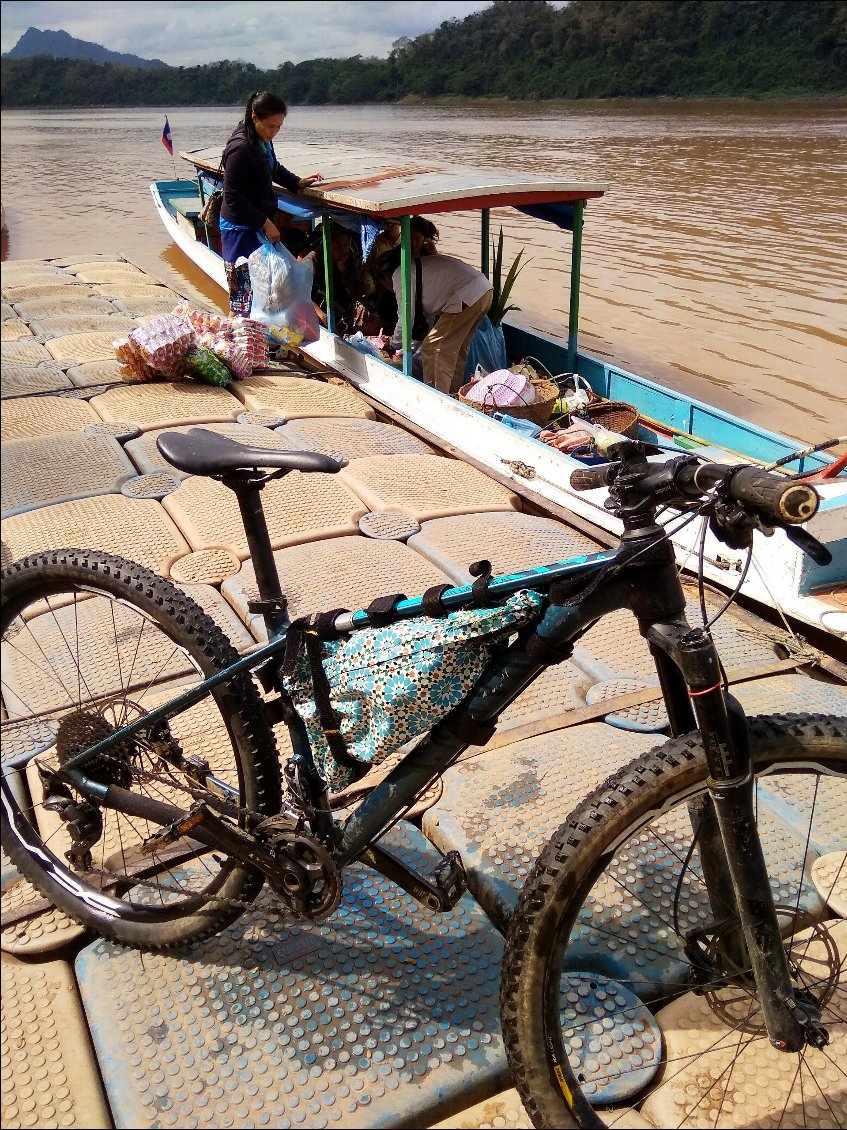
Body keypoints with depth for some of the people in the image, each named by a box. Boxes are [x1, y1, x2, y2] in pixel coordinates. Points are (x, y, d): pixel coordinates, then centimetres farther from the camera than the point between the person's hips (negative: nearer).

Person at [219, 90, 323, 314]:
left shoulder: (263, 141, 6)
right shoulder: (240, 149, -21)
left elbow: (274, 168, 27)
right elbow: (233, 199, -21)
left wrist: (298, 182, 11)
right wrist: (265, 223, -19)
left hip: (258, 224, 9)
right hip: (241, 229, -9)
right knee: (245, 289, -5)